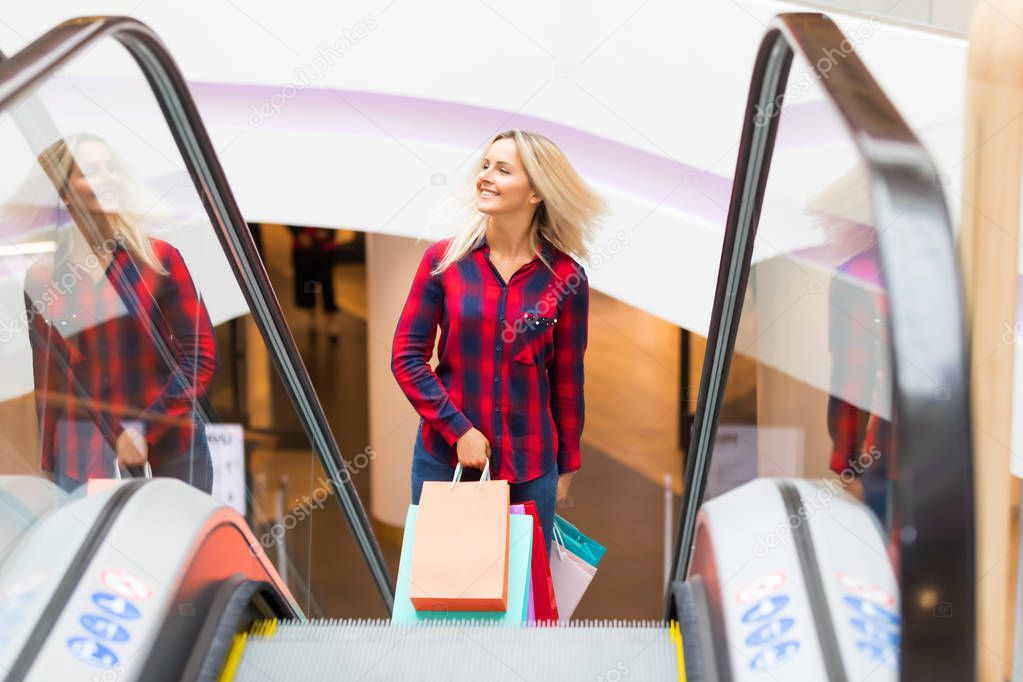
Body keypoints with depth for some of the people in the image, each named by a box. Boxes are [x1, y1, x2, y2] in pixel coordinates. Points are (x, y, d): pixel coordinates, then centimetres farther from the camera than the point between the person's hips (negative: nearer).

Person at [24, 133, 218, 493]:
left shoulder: (159, 258, 0)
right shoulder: (42, 279, 4)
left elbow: (201, 355, -3)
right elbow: (47, 383, 9)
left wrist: (146, 431, -9)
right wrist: (51, 462, 10)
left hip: (171, 446, 0)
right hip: (83, 453, 1)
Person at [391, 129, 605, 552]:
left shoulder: (566, 278, -5)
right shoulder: (444, 260, -4)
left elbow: (567, 380, 3)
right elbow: (406, 358, -3)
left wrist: (566, 466, 9)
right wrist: (458, 431, -11)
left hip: (529, 468, 0)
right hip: (444, 458, 1)